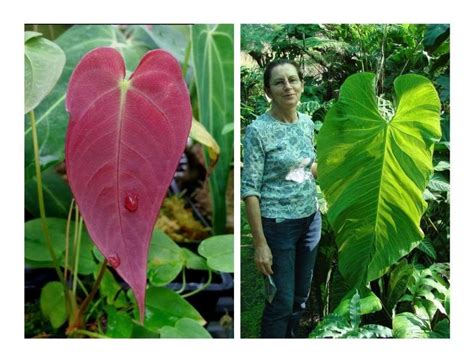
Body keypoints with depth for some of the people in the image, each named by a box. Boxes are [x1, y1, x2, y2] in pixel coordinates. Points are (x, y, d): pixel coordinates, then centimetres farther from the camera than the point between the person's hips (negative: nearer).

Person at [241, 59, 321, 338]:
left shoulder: (307, 123, 3)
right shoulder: (258, 130, -16)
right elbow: (250, 189, -16)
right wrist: (260, 244, -19)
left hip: (311, 220, 6)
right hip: (278, 224, -6)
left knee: (301, 296, 17)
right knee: (281, 301, 3)